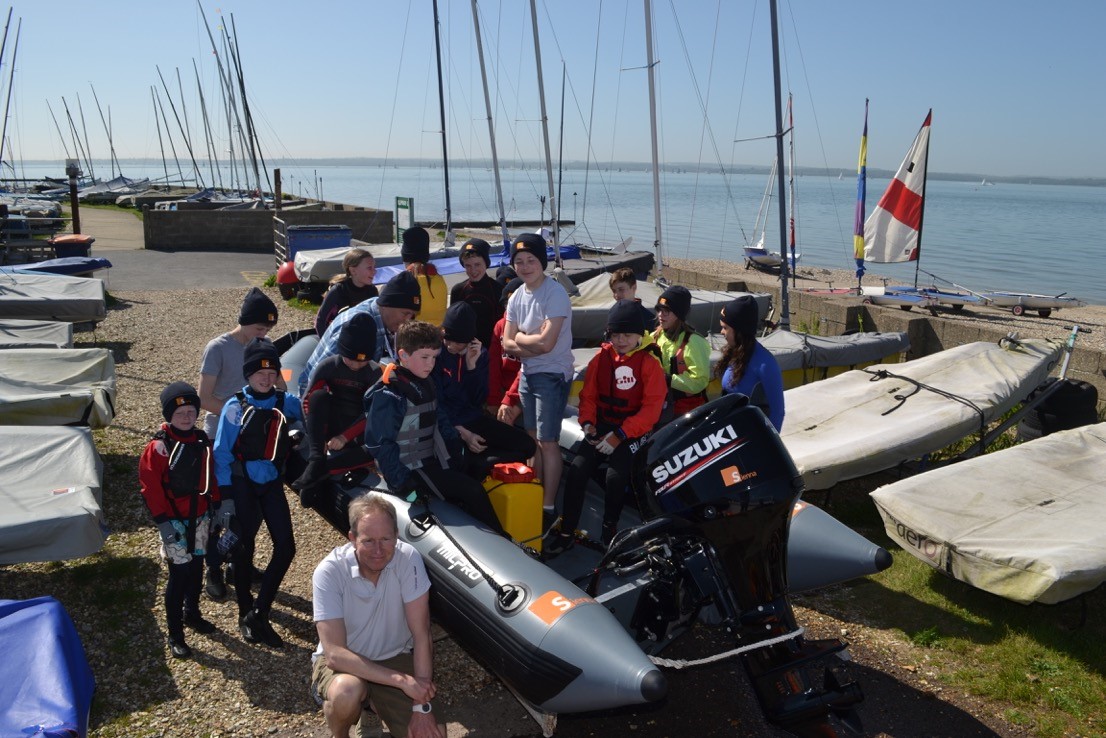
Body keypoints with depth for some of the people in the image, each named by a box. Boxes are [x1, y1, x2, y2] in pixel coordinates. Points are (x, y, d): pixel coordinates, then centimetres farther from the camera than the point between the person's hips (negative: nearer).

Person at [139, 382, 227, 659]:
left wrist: (220, 505, 8)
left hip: (201, 517, 6)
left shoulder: (202, 441, 3)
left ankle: (191, 613, 40)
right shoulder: (159, 447, -15)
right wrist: (163, 522, -18)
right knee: (179, 573, -4)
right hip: (176, 520, -6)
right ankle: (175, 635, 7)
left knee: (196, 566, 18)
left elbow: (212, 474, 13)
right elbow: (150, 487, -16)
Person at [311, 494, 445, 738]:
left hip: (395, 657, 2)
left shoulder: (408, 559, -20)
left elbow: (422, 635, -16)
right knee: (346, 691, -35)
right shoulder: (329, 572, -24)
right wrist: (403, 681, -31)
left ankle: (375, 705, 15)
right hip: (343, 663, -2)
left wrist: (422, 707, -21)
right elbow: (335, 654, -27)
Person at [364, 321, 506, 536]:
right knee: (473, 492, -13)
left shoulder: (425, 384, 9)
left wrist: (457, 449, 5)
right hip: (411, 469, -9)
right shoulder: (388, 396, -19)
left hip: (432, 461, 9)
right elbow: (379, 444, -20)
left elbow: (439, 420, 18)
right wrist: (403, 483, -22)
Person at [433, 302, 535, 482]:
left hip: (475, 419, 6)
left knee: (526, 445, -10)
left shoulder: (479, 353, 4)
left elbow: (479, 400, -2)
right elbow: (436, 403, -11)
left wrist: (472, 365, -14)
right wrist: (463, 433, -19)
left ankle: (477, 466, -11)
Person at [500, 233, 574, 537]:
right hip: (527, 374, 8)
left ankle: (548, 508, 3)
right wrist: (532, 343, -14)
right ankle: (534, 498, 28)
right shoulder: (517, 297, 8)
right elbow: (508, 344, 4)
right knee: (532, 438, 15)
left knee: (548, 442, -5)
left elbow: (546, 342, -24)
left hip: (552, 375, -8)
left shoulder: (555, 293, -16)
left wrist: (520, 337, -6)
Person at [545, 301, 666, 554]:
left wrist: (620, 435, -18)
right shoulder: (601, 358, 5)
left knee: (615, 475, -27)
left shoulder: (649, 363, -7)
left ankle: (610, 529, -2)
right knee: (577, 470, -18)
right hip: (602, 427, 4)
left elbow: (652, 407, -12)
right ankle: (566, 531, -6)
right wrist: (587, 423, -8)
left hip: (634, 431, -4)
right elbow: (588, 394, 11)